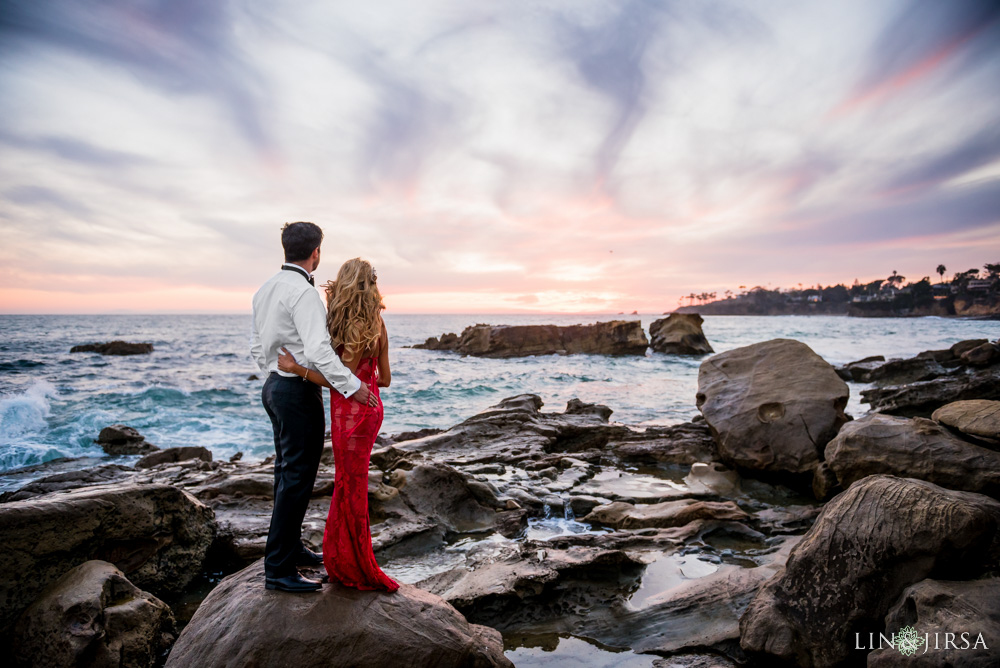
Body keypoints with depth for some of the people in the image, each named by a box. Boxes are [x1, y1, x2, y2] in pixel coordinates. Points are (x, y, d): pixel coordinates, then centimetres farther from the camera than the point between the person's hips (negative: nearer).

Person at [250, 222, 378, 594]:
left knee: (286, 472, 18)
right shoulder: (303, 292, -19)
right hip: (299, 392, -10)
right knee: (297, 478, -3)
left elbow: (256, 346, 17)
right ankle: (279, 569, 6)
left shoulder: (266, 289, 11)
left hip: (274, 385, 10)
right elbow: (318, 349, -28)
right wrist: (352, 386, -25)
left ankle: (291, 549, 32)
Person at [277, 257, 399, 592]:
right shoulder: (377, 326, 4)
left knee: (351, 488, 6)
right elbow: (385, 378, 6)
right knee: (348, 484, 20)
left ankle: (358, 569, 22)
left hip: (352, 412, -8)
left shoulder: (356, 327, -18)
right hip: (370, 408, 8)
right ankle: (341, 558, 35)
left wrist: (296, 368, -17)